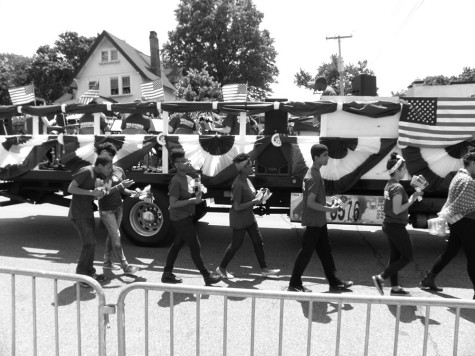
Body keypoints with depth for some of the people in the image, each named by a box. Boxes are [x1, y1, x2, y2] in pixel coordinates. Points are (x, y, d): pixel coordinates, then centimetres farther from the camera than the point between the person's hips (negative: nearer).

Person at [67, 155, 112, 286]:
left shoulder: (95, 174, 12)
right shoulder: (86, 171, -15)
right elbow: (71, 188, -19)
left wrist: (97, 195, -4)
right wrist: (92, 192, -22)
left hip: (88, 213, 9)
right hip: (79, 214, -9)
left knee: (91, 243, 12)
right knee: (89, 243, -10)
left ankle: (89, 272, 23)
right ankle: (80, 275, 2)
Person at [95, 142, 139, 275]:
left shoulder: (119, 170, 2)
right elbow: (106, 191, -23)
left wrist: (133, 192, -8)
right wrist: (121, 185, -31)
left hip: (118, 207, 6)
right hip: (106, 209, -6)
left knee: (112, 235, 16)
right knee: (116, 237, -5)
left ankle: (107, 262, 33)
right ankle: (125, 266, 2)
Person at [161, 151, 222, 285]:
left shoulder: (185, 178, 10)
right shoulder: (176, 181, -20)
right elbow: (173, 203, -23)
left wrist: (196, 195, 4)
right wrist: (193, 200, -23)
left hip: (184, 218, 10)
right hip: (181, 220, -9)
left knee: (176, 245, 16)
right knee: (195, 248, -1)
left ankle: (167, 274, 27)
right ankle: (207, 276, 9)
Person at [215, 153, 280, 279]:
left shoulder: (246, 179, 3)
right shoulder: (238, 184, -25)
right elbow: (237, 207, -26)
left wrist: (258, 195, 0)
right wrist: (255, 201, -22)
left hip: (249, 217, 9)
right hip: (239, 219, -9)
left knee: (258, 241, 13)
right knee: (236, 244, 5)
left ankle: (264, 269, 25)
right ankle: (221, 268, 24)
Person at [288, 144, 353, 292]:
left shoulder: (314, 173, 9)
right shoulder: (314, 177, -21)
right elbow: (310, 203, -24)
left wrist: (328, 204, 8)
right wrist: (329, 209, -15)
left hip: (319, 221, 10)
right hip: (314, 222, -10)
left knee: (325, 251, 17)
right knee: (306, 252, 1)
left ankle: (334, 282, 29)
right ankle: (294, 284, 13)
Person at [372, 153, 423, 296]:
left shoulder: (389, 185, 9)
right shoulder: (398, 187, -19)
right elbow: (396, 210, -21)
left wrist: (413, 196, 8)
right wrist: (412, 200, -15)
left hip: (389, 225, 9)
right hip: (396, 227, -9)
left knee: (395, 256, 15)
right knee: (407, 257, 4)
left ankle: (395, 287, 24)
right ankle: (381, 278, 3)